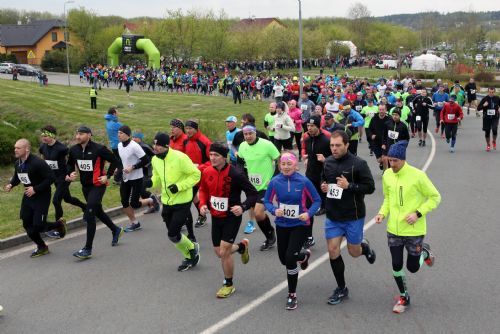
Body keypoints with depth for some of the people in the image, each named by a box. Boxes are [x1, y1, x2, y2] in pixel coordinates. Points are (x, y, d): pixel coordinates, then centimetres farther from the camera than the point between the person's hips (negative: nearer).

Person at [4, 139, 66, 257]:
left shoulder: (37, 163, -24)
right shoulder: (17, 163, 1)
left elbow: (51, 177, -24)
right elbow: (16, 177, 19)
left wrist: (36, 189, -25)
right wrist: (11, 184, -2)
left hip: (42, 197, -8)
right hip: (28, 196, 8)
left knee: (38, 226, -9)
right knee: (27, 224, 7)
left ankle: (59, 224, 21)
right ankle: (41, 247, 27)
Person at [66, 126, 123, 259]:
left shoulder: (99, 149, -18)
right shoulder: (74, 150, -2)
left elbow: (114, 161, -8)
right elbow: (70, 163, 16)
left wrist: (107, 176, -12)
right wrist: (70, 174, -4)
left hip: (98, 185, -7)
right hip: (85, 186, 7)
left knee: (89, 214, -13)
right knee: (98, 211, 22)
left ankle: (88, 249, -6)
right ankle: (116, 230, 48)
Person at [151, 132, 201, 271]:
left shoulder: (180, 158, -21)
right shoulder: (155, 160, 0)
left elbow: (196, 174, -15)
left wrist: (179, 186, -23)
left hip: (182, 202, -7)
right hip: (167, 202, 7)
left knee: (173, 235, -9)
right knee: (173, 234, 12)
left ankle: (192, 248, 21)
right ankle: (190, 257, 34)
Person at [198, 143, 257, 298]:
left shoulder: (236, 174, -20)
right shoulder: (207, 172, -4)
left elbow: (253, 194, -13)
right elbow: (203, 190, 14)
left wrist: (243, 207, -29)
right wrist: (203, 204, -5)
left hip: (232, 217, -6)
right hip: (215, 217, 6)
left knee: (224, 252, -9)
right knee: (219, 252, 13)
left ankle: (229, 285, 13)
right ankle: (242, 246, 45)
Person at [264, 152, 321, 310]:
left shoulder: (303, 181, -14)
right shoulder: (275, 182, -9)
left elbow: (317, 200, -4)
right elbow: (267, 201, 1)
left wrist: (308, 214, -20)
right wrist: (274, 210, -19)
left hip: (299, 225, -3)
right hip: (282, 225, 4)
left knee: (290, 258, -15)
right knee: (283, 259, 14)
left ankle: (292, 295, 4)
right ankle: (304, 255, 51)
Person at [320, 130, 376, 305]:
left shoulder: (358, 164, -14)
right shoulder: (328, 162, 2)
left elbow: (370, 187, -13)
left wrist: (349, 186, -24)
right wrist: (323, 186, -3)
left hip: (353, 217, -4)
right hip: (332, 216, 4)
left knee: (354, 252, 7)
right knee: (333, 251, 1)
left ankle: (364, 246, 45)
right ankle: (341, 289, 18)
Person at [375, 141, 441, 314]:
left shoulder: (417, 175, -17)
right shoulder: (387, 175, -2)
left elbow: (435, 197, -7)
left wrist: (418, 213, -18)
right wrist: (383, 213, -4)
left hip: (414, 230, -4)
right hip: (394, 229, 4)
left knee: (413, 267, 7)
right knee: (396, 265, 6)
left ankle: (425, 251, 39)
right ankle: (403, 297, 28)